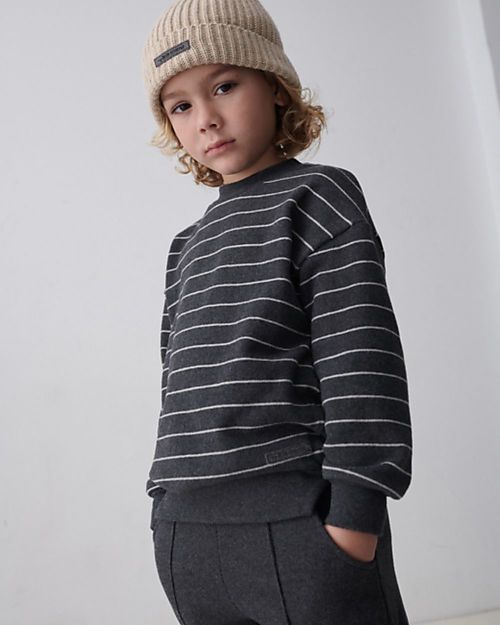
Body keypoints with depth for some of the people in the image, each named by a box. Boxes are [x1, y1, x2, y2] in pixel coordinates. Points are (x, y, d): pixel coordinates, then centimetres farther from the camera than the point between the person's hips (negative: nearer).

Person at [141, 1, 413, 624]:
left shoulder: (316, 195, -2)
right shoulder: (188, 245, 17)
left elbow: (362, 355, -10)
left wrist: (354, 514, -15)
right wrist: (168, 508, 17)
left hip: (297, 519, -5)